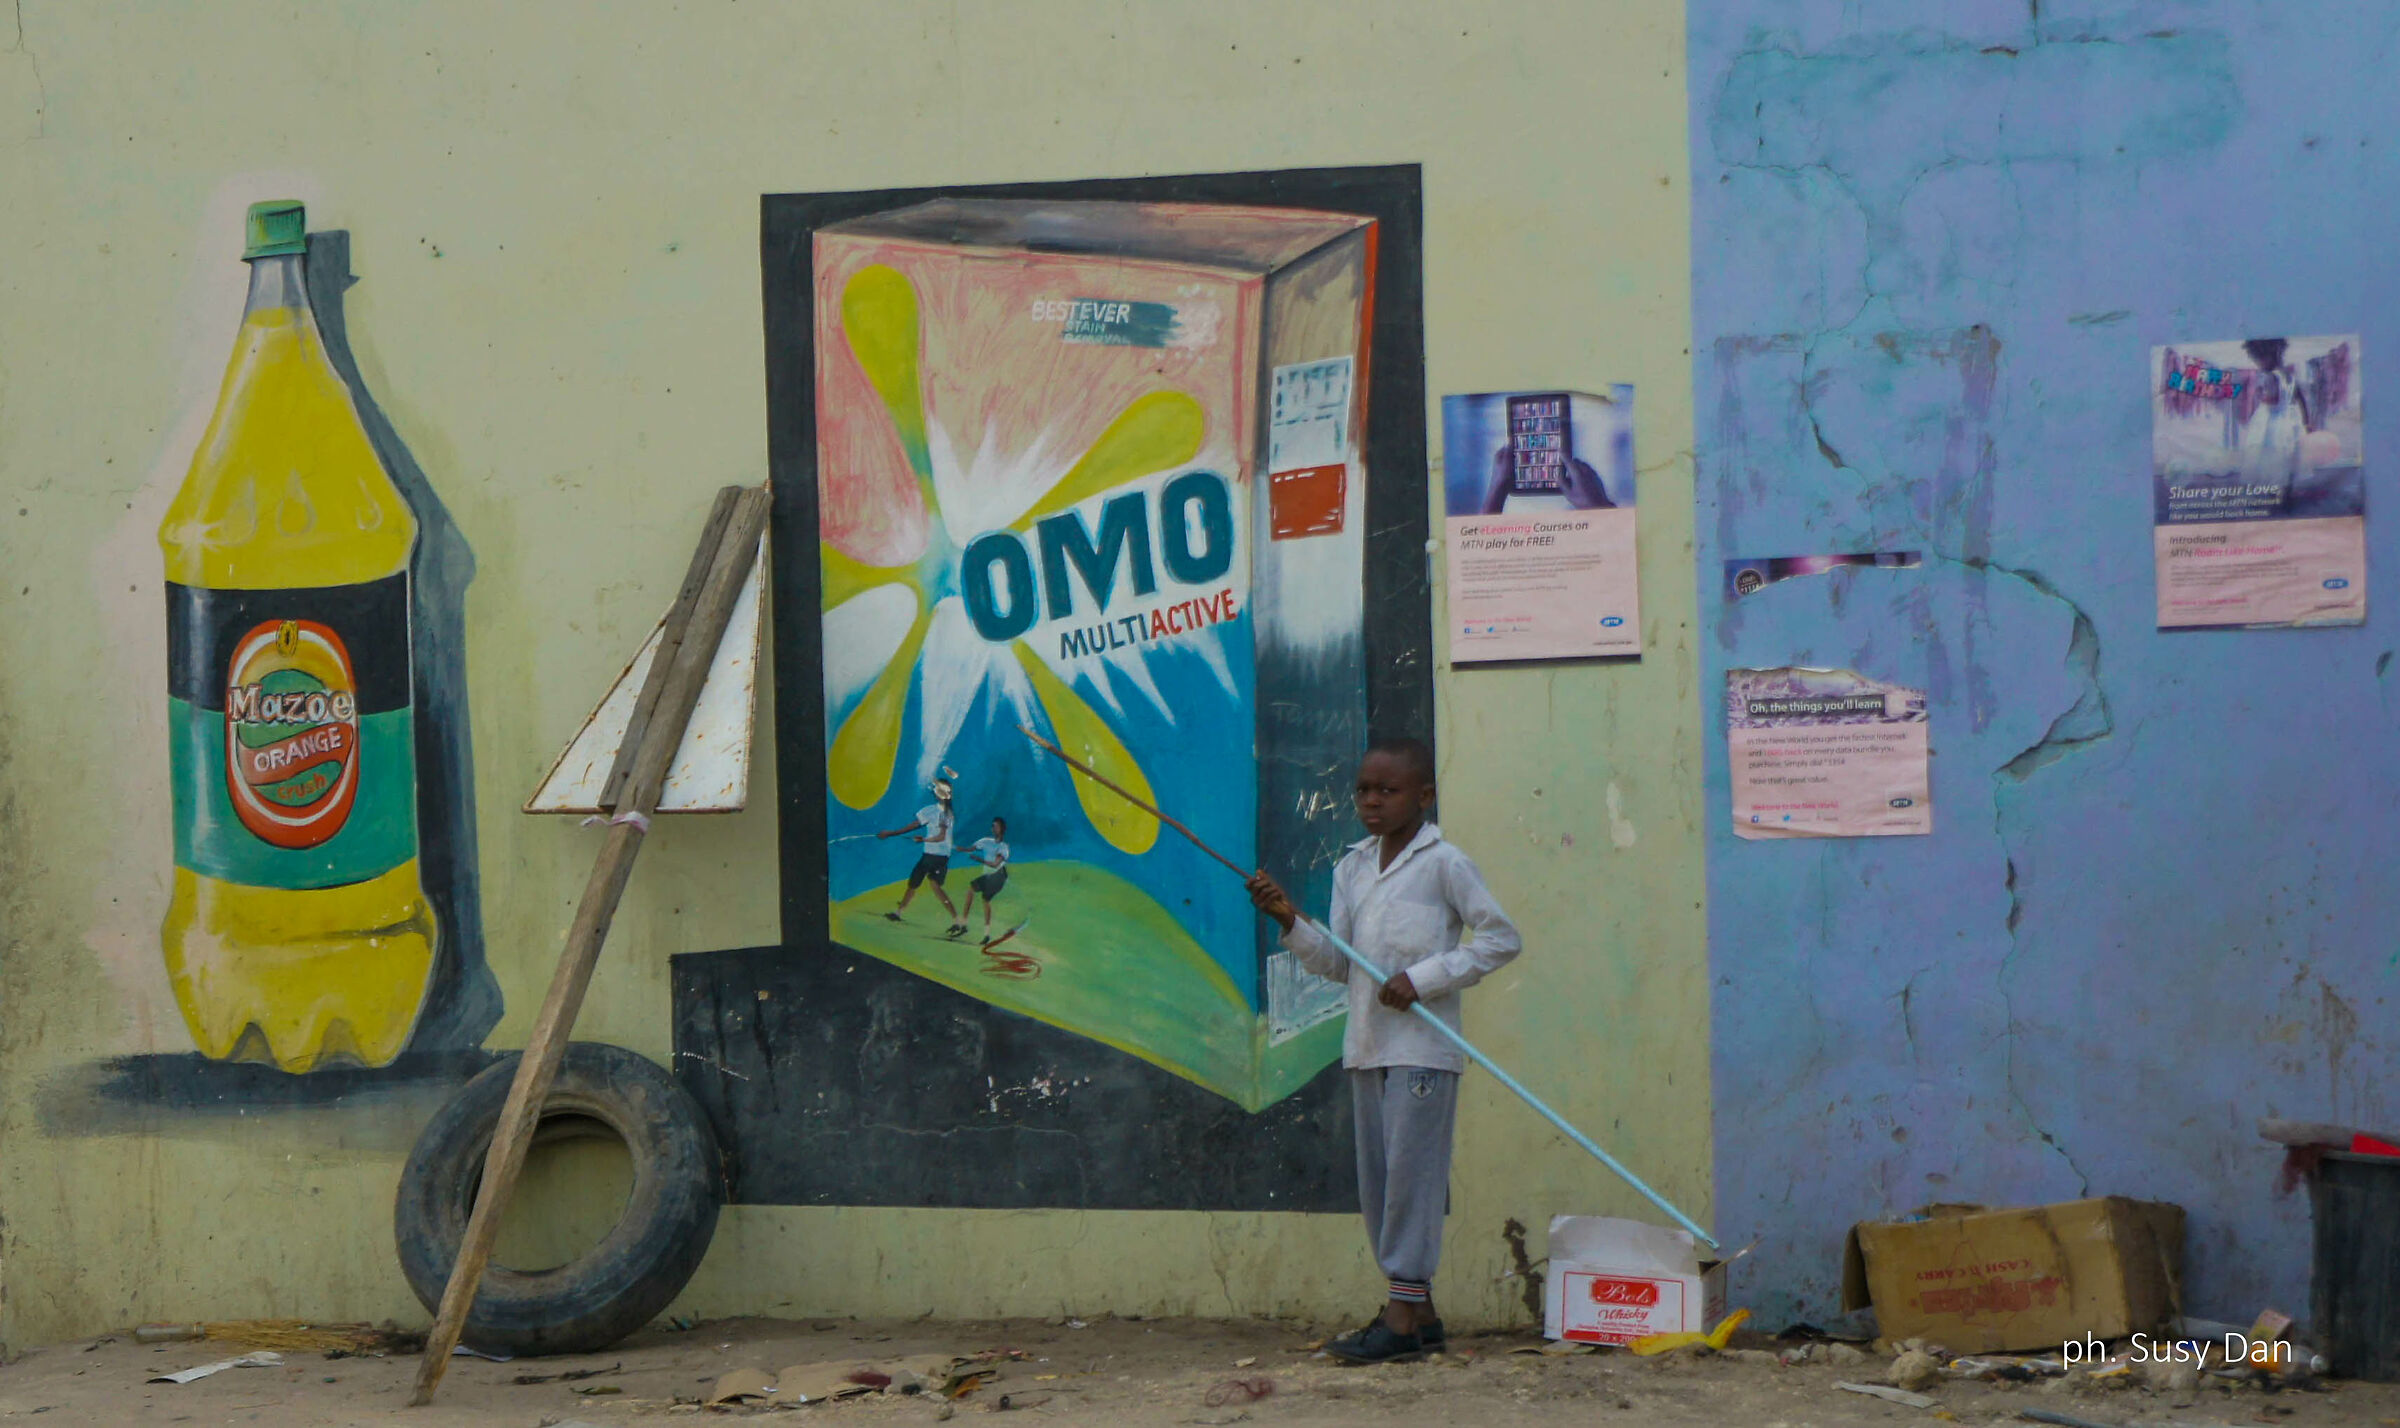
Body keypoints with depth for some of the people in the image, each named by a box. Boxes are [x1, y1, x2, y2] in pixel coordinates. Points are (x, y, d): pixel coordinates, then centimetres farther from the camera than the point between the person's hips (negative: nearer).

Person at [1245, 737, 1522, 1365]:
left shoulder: (1443, 863, -5)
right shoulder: (1352, 868, 14)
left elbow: (1501, 936, -8)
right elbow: (1339, 964, 13)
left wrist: (1424, 978, -14)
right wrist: (1291, 923, -3)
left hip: (1422, 1047, -7)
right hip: (1365, 1046, 7)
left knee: (1410, 1169, -8)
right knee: (1376, 1177, 8)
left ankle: (1405, 1311, -5)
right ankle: (1417, 1312, 15)